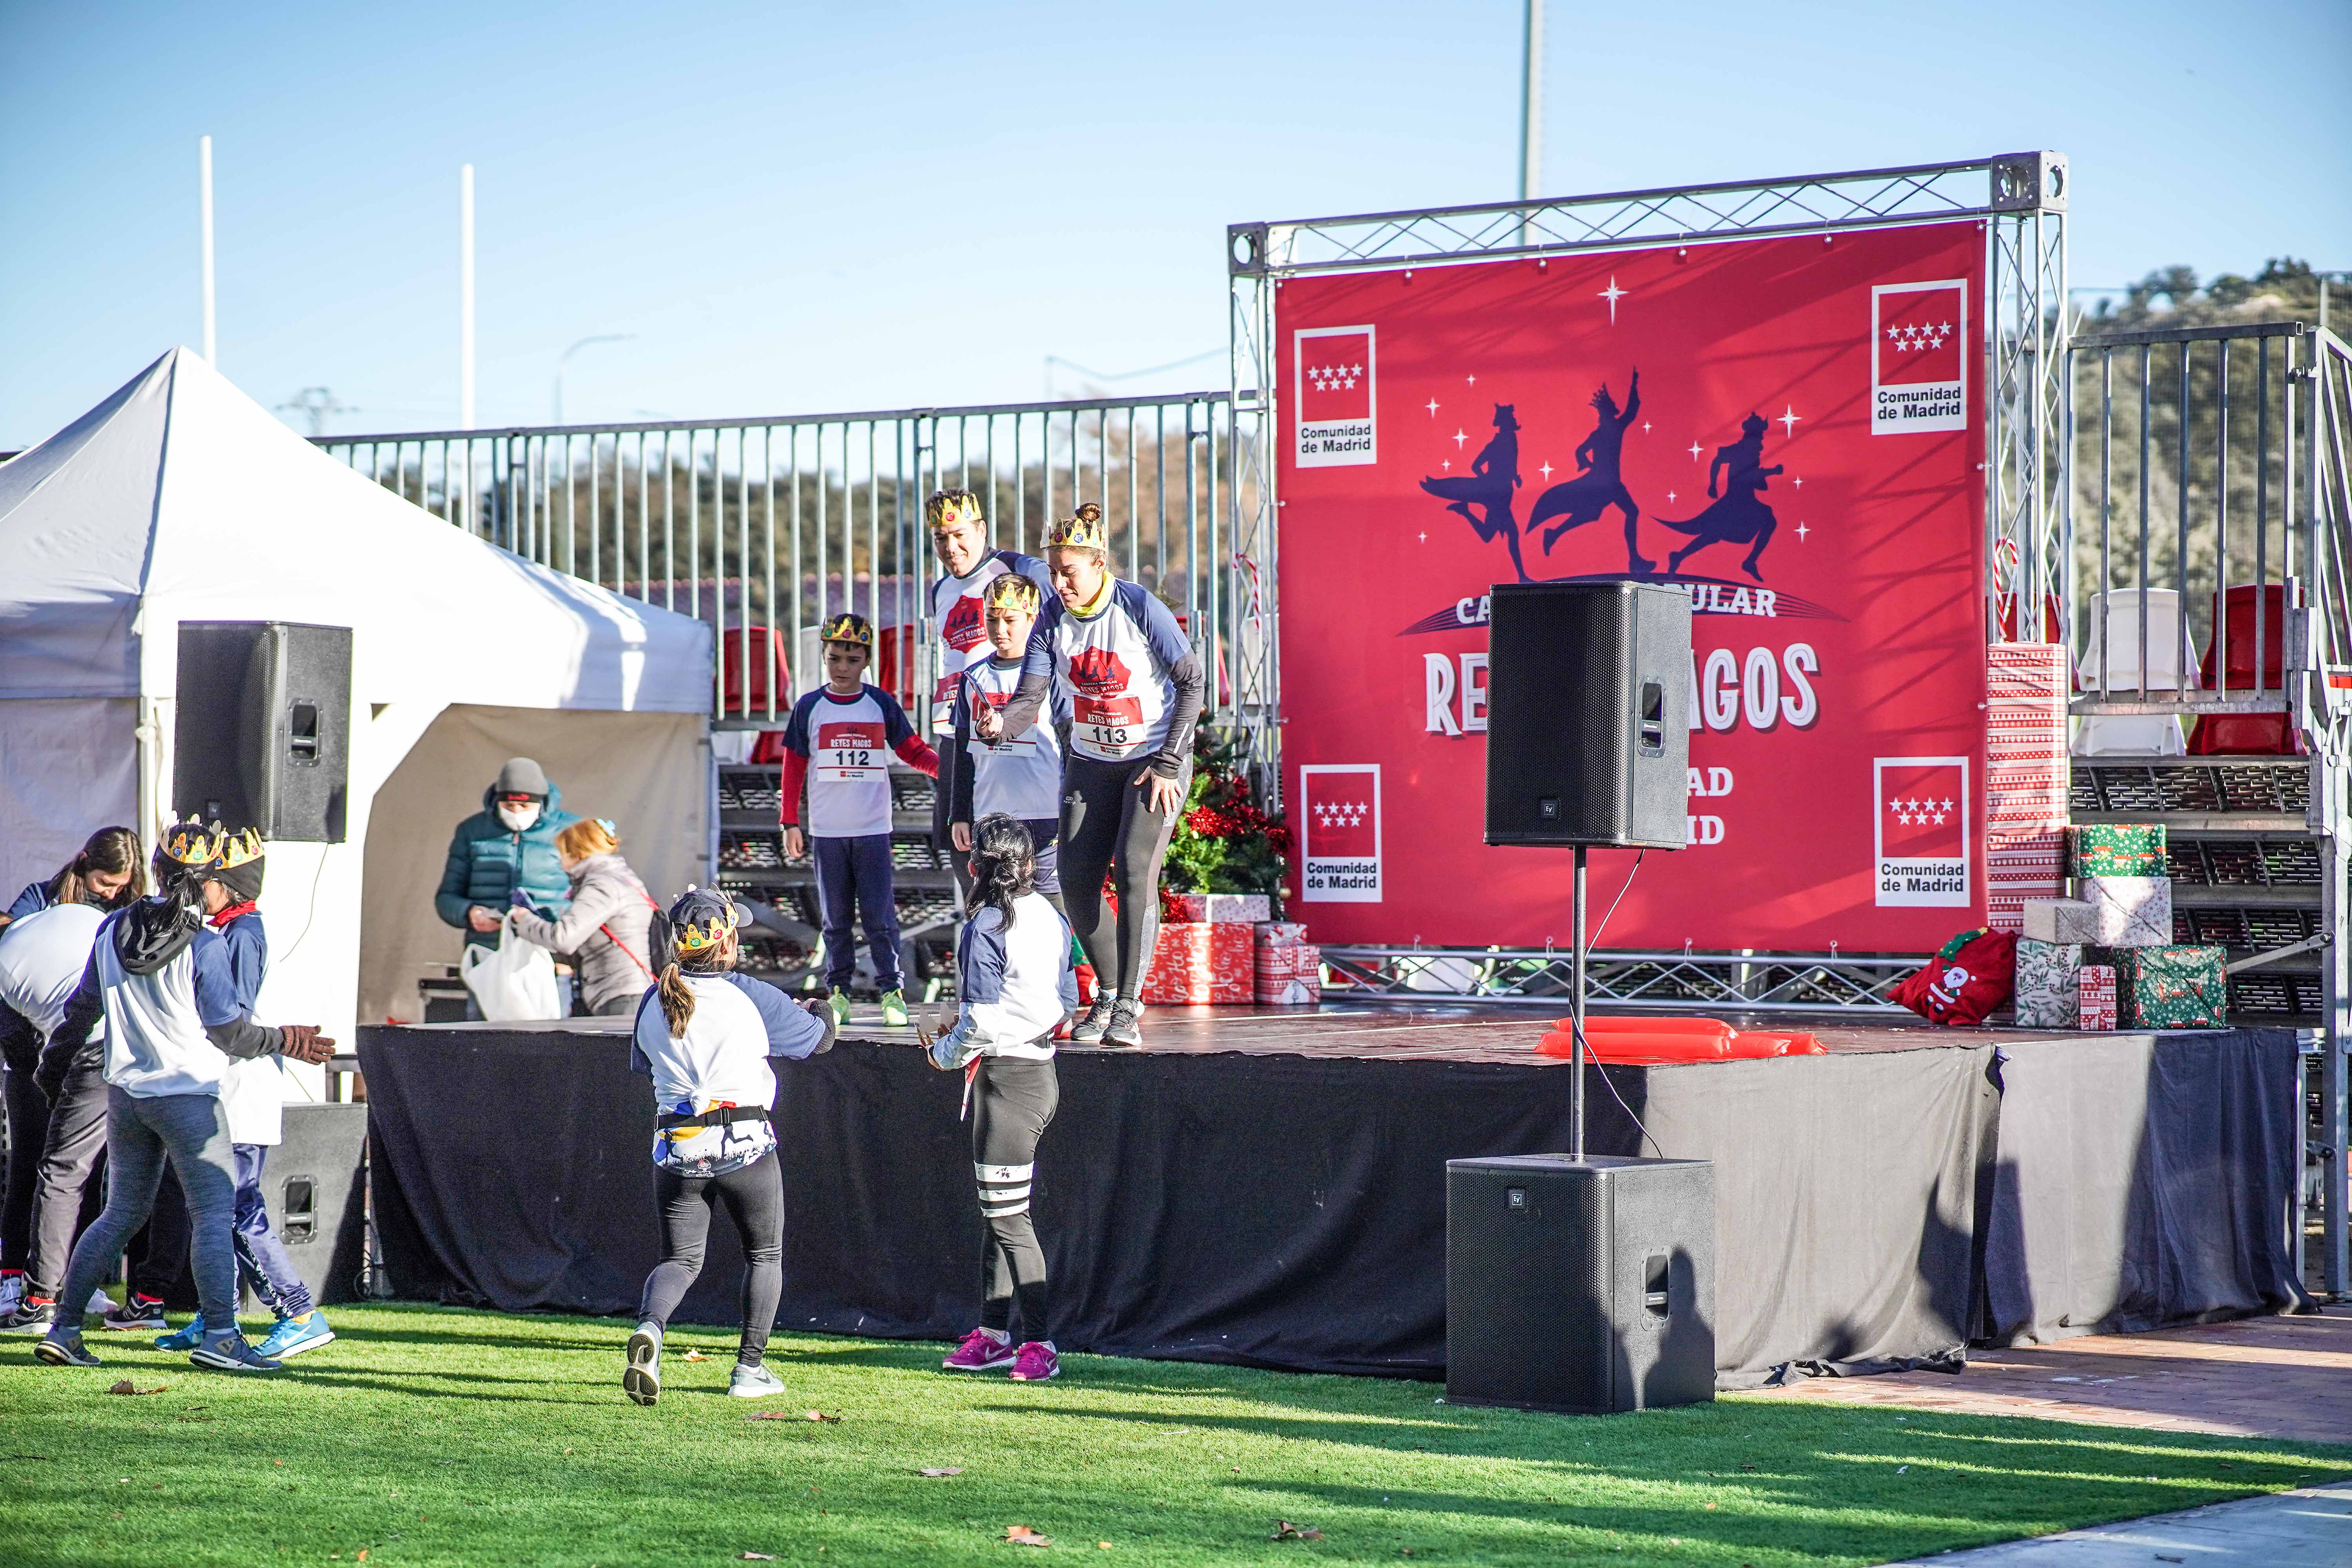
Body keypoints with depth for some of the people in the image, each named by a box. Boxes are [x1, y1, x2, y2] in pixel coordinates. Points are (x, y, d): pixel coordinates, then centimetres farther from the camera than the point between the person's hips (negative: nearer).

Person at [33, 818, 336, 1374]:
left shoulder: (112, 931, 5)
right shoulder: (204, 946, -12)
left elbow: (83, 1008, 13)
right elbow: (228, 1032, -11)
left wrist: (53, 1064, 27)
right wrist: (287, 1041, 3)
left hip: (124, 1094, 6)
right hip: (187, 1093, -6)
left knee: (120, 1214, 16)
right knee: (215, 1212, -5)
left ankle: (63, 1329, 15)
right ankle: (219, 1337, -13)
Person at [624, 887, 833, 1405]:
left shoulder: (653, 1001, 4)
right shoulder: (752, 998, -8)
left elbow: (642, 1065, 20)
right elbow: (819, 1040, 5)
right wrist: (819, 1009, 28)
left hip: (675, 1147, 3)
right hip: (744, 1146, -3)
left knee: (680, 1259, 10)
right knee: (764, 1254, 16)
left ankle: (649, 1327, -21)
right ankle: (750, 1369, 14)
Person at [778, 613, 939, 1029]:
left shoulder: (882, 705, 3)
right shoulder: (810, 708, 4)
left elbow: (913, 750, 6)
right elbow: (794, 766, 7)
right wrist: (791, 823, 3)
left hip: (873, 830, -1)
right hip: (827, 833, 1)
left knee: (880, 916, -3)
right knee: (835, 919, 6)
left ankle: (891, 990, 3)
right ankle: (838, 991, 13)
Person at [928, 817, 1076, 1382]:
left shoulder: (985, 929, -15)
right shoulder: (1052, 920, 8)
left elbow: (981, 1021, -19)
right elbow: (1067, 1002, 12)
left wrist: (945, 1053, -2)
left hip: (1004, 1077, -8)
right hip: (1042, 1072, 8)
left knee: (1009, 1217, -5)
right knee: (1000, 1211, 15)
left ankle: (1039, 1342, -5)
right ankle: (993, 1334, 20)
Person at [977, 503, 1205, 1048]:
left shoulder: (1141, 610, -18)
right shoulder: (1052, 619, -6)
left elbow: (1192, 680, -11)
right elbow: (1030, 696, -11)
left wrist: (1168, 764, -14)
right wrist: (1001, 725, -35)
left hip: (1156, 757, -5)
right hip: (1091, 762, 5)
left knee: (1134, 870, -18)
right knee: (1077, 879, -2)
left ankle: (1128, 1008, -13)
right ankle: (1107, 993, 17)